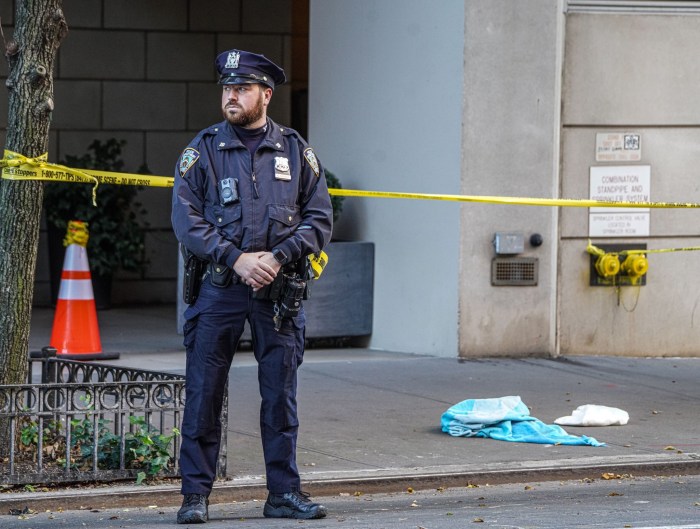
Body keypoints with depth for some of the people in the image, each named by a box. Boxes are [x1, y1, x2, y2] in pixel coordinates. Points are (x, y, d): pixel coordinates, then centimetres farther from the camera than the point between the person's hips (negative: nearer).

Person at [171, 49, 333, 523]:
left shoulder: (296, 151, 7)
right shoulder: (204, 150, 3)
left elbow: (320, 219, 5)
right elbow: (186, 220, -4)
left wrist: (277, 257, -11)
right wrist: (236, 259, -15)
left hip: (280, 290, 1)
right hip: (219, 288, -1)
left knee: (281, 395, 4)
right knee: (204, 394, -2)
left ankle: (285, 492, 11)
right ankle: (196, 494, 5)